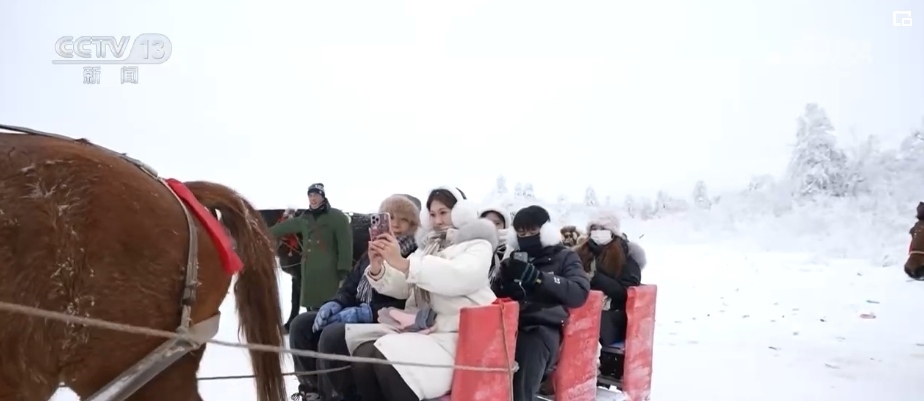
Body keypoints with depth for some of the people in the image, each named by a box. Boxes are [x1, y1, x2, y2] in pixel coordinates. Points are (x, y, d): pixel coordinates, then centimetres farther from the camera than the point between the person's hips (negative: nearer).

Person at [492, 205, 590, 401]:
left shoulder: (564, 257, 10)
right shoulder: (513, 259, 22)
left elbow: (579, 293, -6)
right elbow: (495, 295, 18)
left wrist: (537, 277, -15)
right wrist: (505, 279, -5)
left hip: (543, 328, -3)